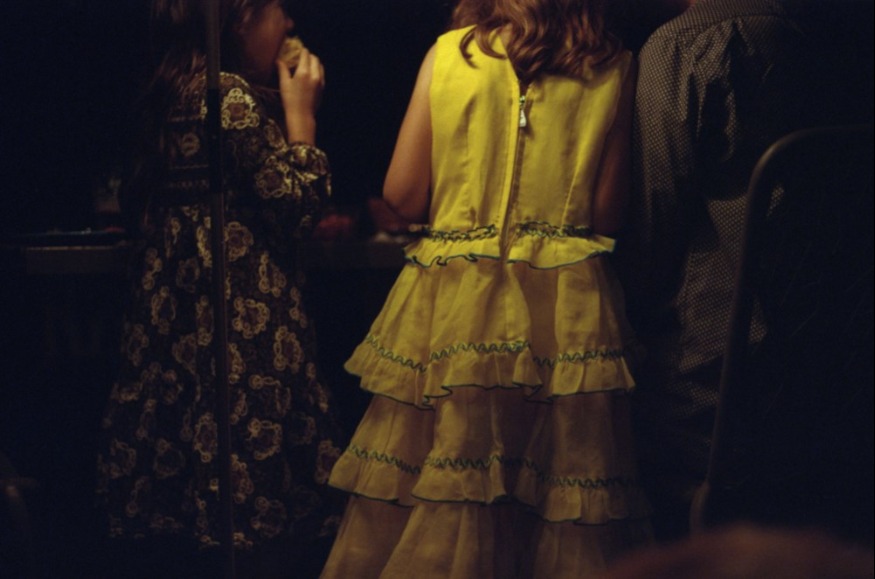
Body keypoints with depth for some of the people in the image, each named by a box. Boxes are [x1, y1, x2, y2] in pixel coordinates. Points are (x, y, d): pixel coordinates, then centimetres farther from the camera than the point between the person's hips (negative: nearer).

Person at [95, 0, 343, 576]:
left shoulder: (169, 92, 12)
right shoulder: (234, 95, -14)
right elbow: (297, 207, -13)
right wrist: (300, 114, -2)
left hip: (171, 307, 9)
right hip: (241, 311, -9)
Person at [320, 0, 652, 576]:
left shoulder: (449, 53, 1)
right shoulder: (614, 67, 1)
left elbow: (403, 196, 1)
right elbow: (606, 211, 0)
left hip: (454, 302, 0)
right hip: (568, 308, 0)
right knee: (566, 506, 7)